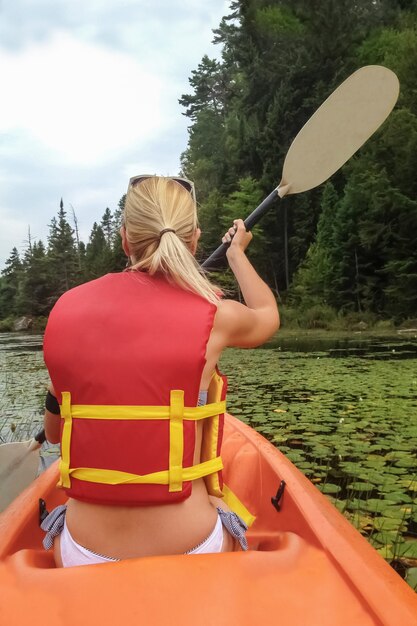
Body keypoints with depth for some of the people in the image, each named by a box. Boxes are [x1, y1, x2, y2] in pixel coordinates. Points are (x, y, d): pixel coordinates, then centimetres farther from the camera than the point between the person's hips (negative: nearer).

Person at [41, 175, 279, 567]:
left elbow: (52, 433, 8)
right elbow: (268, 316, 15)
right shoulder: (214, 317, -12)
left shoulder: (65, 310, -5)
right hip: (189, 549, -2)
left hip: (82, 559, 3)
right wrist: (236, 253, 31)